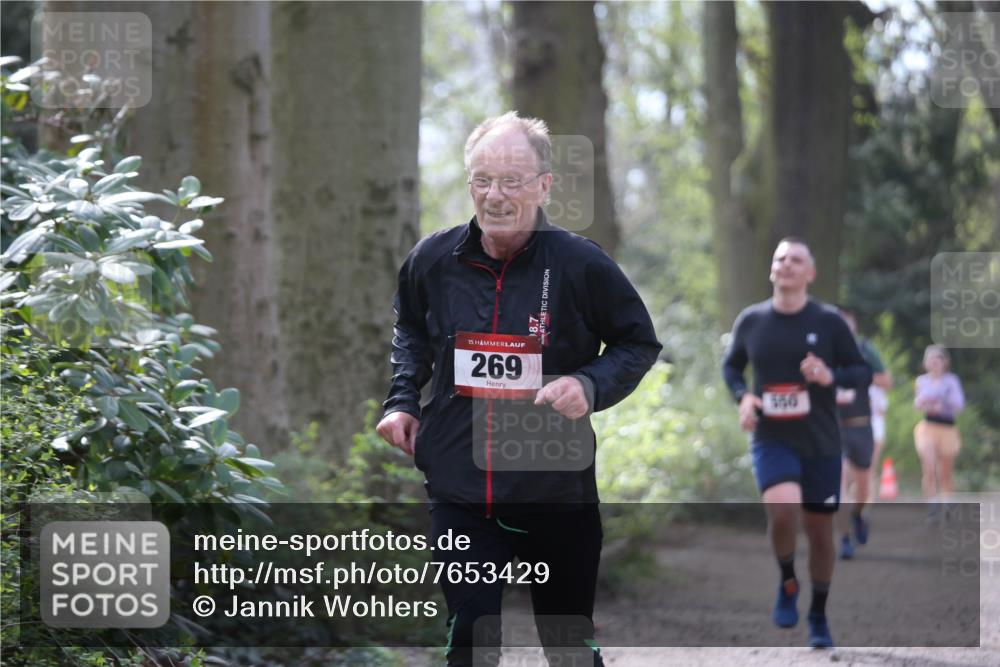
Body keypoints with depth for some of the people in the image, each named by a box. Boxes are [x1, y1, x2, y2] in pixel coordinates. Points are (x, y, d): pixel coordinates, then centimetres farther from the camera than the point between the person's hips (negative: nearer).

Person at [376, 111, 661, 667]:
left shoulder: (580, 264, -10)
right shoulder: (433, 260, -2)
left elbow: (639, 344, 3)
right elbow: (410, 331, 20)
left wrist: (591, 386, -16)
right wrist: (402, 400, 6)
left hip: (557, 492, -1)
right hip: (460, 492, 1)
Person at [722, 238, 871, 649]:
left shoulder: (829, 321, -3)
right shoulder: (751, 321, 2)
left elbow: (863, 373, 2)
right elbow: (731, 365, 17)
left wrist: (831, 376, -19)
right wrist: (742, 397, -4)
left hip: (821, 444, 1)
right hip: (771, 440, -1)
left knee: (820, 531, 7)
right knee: (782, 507, -28)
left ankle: (819, 617, 28)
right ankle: (787, 583, -1)